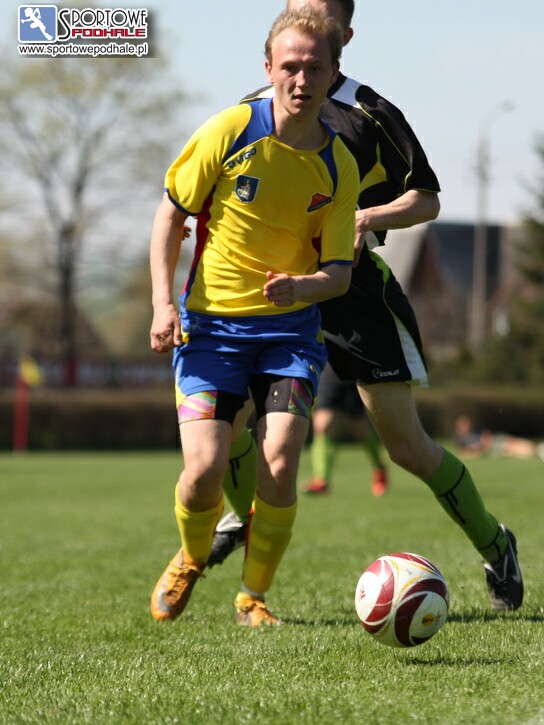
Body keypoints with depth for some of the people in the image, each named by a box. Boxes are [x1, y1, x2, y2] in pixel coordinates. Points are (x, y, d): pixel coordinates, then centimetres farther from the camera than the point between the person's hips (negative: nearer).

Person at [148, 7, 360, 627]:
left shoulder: (338, 166, -2)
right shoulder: (230, 131, -8)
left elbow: (339, 271, 0)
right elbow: (171, 213, 1)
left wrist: (303, 286, -23)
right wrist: (163, 303, -8)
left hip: (290, 327, 1)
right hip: (210, 324, -1)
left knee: (279, 466, -16)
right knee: (204, 470, -15)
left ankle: (254, 595, 8)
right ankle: (191, 559, 20)